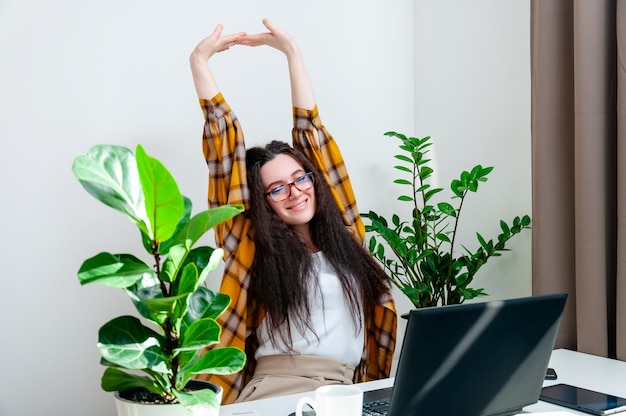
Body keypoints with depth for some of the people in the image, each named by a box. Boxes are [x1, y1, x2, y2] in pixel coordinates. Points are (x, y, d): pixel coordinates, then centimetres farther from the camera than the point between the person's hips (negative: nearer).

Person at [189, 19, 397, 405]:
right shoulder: (254, 243, 7)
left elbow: (310, 134, 16)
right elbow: (225, 145, 8)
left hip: (345, 390, 2)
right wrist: (200, 61, 12)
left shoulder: (339, 227, 14)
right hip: (278, 389, -2)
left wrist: (292, 52, 20)